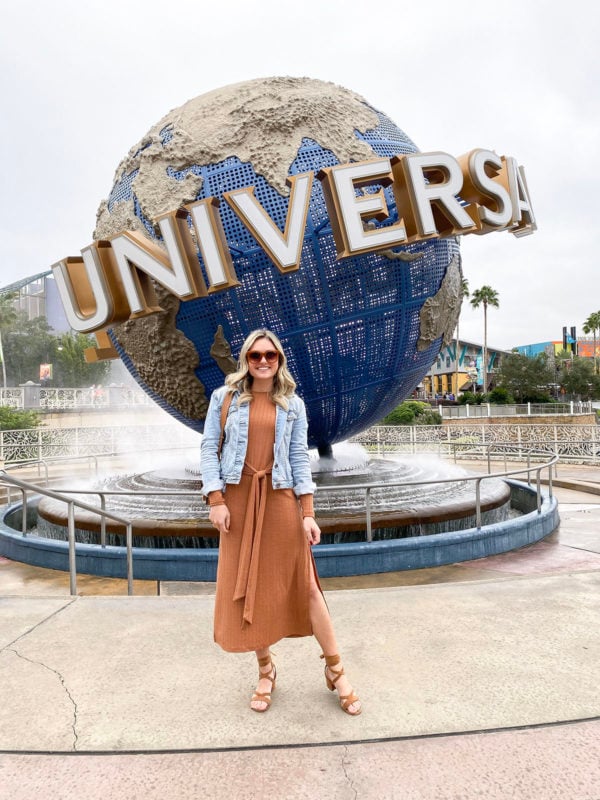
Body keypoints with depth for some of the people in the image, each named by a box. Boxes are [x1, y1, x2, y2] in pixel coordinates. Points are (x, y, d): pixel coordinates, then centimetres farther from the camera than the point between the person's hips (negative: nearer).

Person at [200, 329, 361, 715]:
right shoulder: (224, 397, 4)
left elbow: (300, 458, 3)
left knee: (305, 584, 0)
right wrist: (216, 500, -8)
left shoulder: (293, 404, 6)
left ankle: (336, 670, 16)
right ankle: (266, 670, 26)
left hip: (280, 498, 0)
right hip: (238, 498, 1)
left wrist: (308, 513, -4)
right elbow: (209, 448, 2)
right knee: (247, 586, 7)